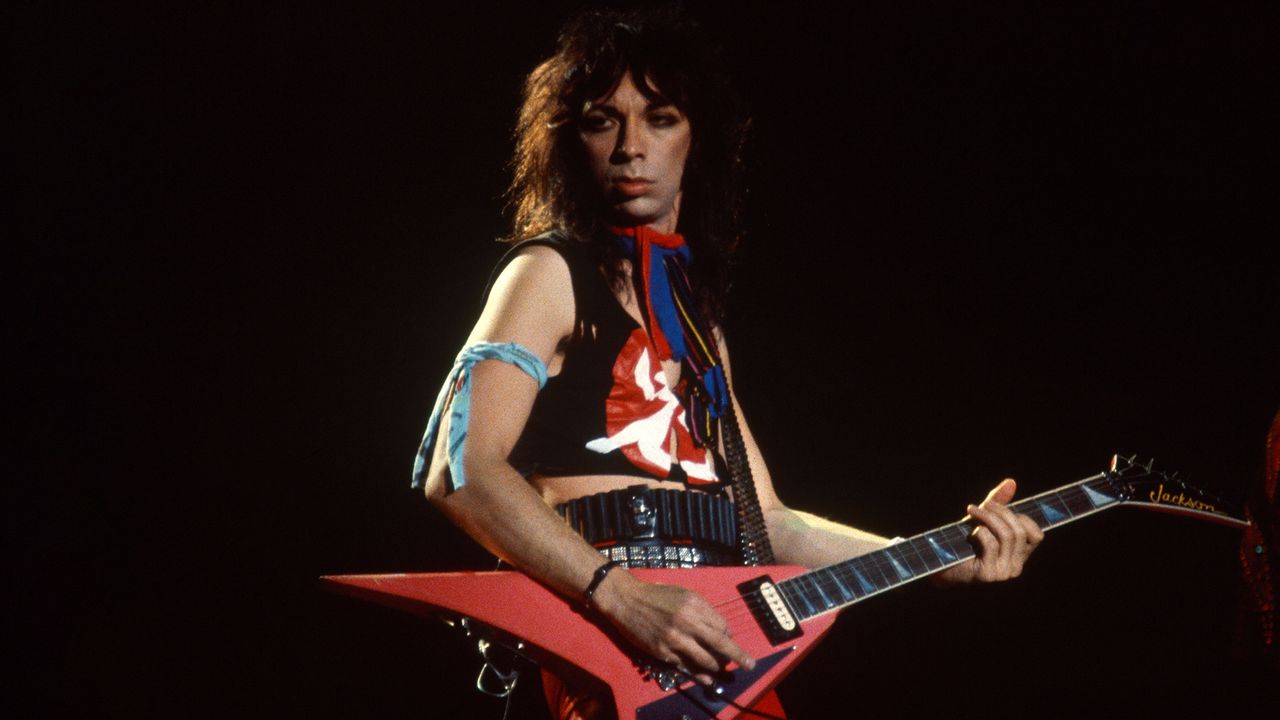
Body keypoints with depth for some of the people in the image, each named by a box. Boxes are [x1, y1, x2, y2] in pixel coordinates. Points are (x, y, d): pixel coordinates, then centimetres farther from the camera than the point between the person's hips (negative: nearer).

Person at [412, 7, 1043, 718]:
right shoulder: (552, 274, 1)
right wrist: (623, 594, -20)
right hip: (614, 657, -6)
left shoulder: (699, 312, 20)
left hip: (721, 643, 6)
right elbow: (459, 469, -12)